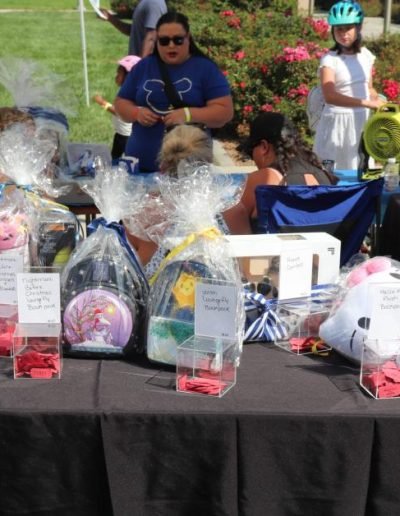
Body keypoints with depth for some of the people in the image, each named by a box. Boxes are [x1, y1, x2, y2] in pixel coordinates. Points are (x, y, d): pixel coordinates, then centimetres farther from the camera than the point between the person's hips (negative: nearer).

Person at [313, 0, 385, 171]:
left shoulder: (366, 55, 4)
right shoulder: (330, 59, -13)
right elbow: (330, 96, -27)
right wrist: (366, 103, -32)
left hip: (363, 121, 5)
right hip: (338, 121, -5)